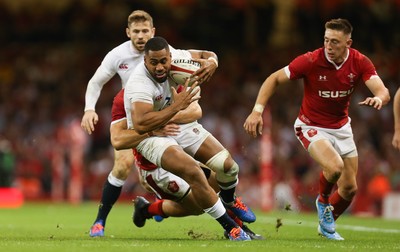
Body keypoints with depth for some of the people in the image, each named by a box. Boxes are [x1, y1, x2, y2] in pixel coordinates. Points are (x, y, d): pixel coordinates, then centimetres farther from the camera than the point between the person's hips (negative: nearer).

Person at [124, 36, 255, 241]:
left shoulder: (174, 58, -10)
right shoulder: (140, 84, -30)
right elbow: (140, 124, -42)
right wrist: (176, 106, -38)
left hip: (179, 124, 7)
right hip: (151, 135, -7)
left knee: (227, 164, -2)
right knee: (194, 172, -30)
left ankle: (229, 200, 36)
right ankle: (229, 227, -15)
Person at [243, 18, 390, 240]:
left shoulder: (359, 63, -14)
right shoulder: (311, 61, -23)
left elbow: (383, 92, -23)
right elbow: (274, 79, -15)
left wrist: (378, 98, -49)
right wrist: (257, 111, -24)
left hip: (341, 126, 4)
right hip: (311, 126, -4)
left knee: (349, 188, 6)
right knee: (335, 166, -31)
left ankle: (326, 225, 36)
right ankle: (323, 201, 3)